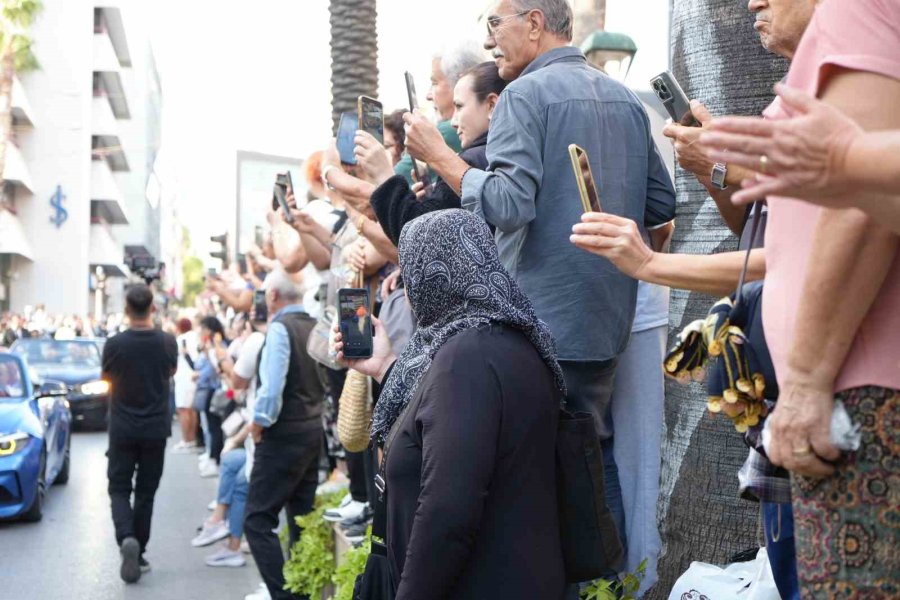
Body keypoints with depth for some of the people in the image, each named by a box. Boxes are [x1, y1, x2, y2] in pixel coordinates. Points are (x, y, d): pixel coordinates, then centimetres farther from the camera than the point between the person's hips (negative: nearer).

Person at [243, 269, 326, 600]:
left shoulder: (280, 327, -15)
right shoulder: (315, 327, 9)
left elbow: (272, 386, -23)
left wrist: (259, 422, -10)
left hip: (283, 435, -9)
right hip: (313, 431, 9)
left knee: (258, 520, -5)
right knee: (302, 518, 15)